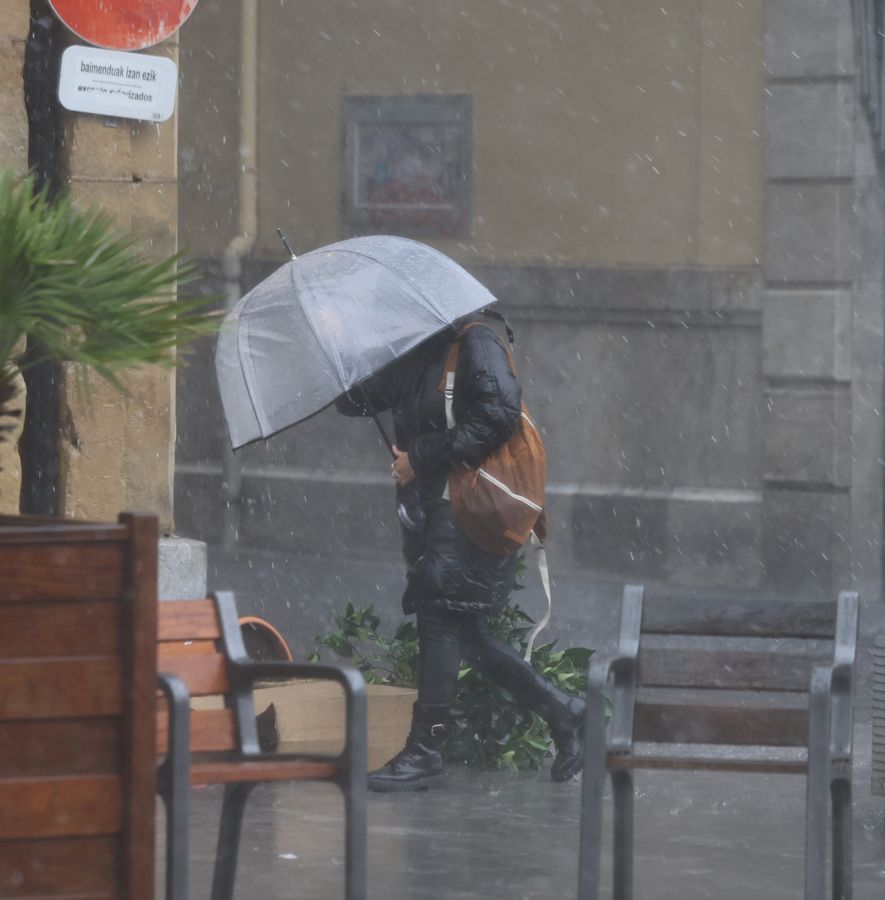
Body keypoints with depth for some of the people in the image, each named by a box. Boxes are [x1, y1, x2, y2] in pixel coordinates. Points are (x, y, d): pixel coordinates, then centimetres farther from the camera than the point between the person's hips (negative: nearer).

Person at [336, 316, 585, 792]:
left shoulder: (476, 346, -7)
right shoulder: (411, 359, 19)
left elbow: (498, 414, -20)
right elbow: (355, 401, 20)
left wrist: (421, 457, -16)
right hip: (432, 510, 9)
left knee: (440, 616, -11)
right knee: (461, 629, 7)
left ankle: (424, 752, -9)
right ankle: (561, 711, 16)